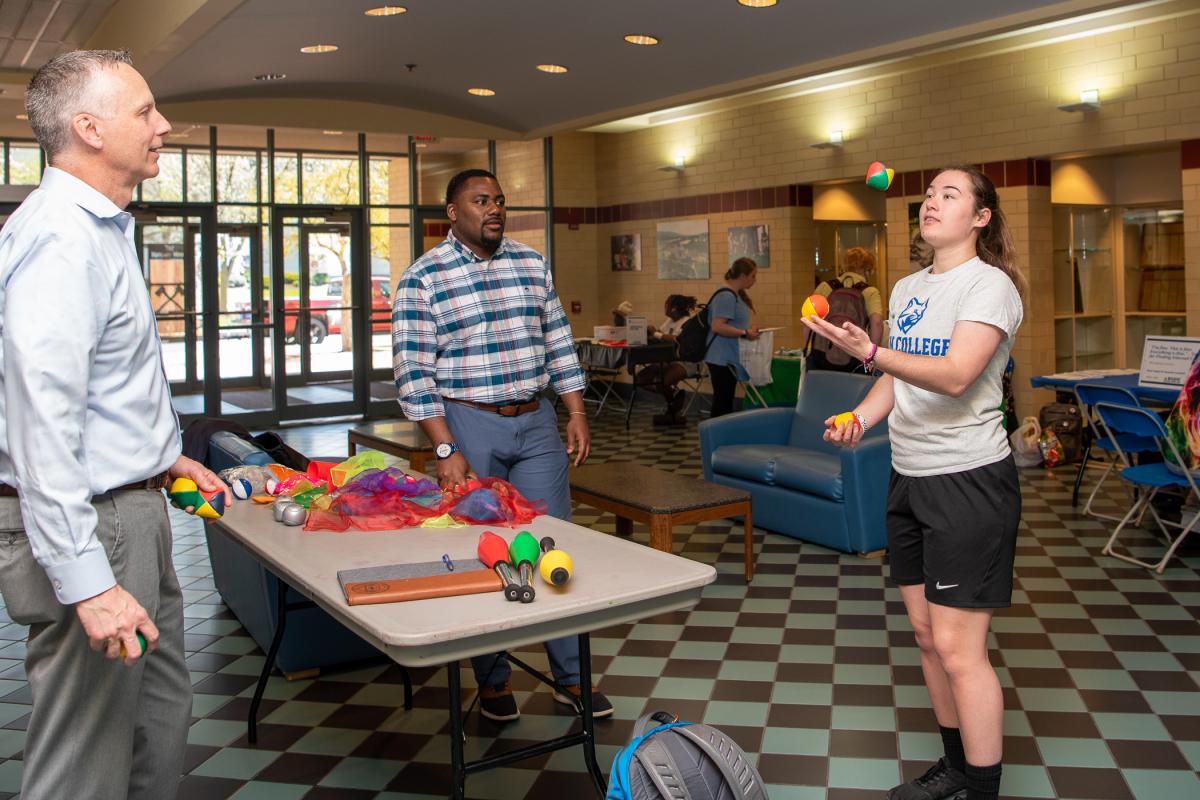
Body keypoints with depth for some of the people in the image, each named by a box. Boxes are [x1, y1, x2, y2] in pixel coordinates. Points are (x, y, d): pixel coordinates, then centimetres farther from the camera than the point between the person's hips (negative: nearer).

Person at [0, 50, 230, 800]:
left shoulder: (101, 227, 14)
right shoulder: (62, 238, -21)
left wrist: (161, 452, 27)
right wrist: (85, 582, -29)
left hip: (132, 510, 10)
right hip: (93, 527, -10)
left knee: (162, 724, 20)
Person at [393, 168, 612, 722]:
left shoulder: (532, 265, 9)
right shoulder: (423, 278, -6)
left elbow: (559, 345, 13)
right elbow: (413, 373, -10)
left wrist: (577, 414, 6)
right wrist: (445, 450, -15)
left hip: (536, 424, 4)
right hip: (468, 426, -4)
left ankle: (571, 677, 17)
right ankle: (494, 680, 22)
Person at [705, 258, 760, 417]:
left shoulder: (736, 295, 14)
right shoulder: (726, 296, -17)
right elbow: (717, 326, -25)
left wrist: (749, 329, 11)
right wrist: (745, 333, -22)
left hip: (730, 358, 10)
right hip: (722, 359, -10)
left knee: (726, 401, 14)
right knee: (722, 403, -5)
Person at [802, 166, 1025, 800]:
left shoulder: (990, 285, -11)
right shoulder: (907, 289, 13)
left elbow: (955, 376, -25)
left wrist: (869, 352, -38)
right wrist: (858, 419, 0)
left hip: (969, 480, -8)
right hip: (909, 478, 8)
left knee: (958, 647, -6)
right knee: (926, 633, 14)